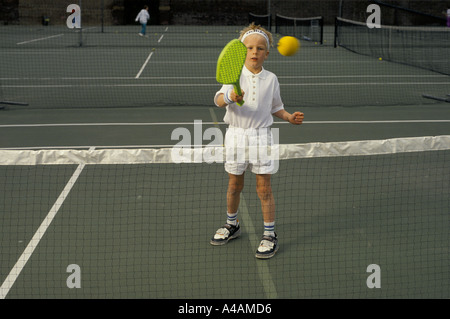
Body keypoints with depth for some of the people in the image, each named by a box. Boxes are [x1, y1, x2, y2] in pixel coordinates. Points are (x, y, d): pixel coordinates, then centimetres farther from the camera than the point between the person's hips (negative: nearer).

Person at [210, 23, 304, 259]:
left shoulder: (271, 79, 2)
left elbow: (275, 106, 16)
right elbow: (218, 100, -17)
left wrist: (289, 116, -1)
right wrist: (229, 97, -38)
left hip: (261, 135, 0)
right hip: (236, 134, 0)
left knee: (264, 188, 0)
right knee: (234, 185, 13)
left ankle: (270, 235, 10)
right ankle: (232, 225, 34)